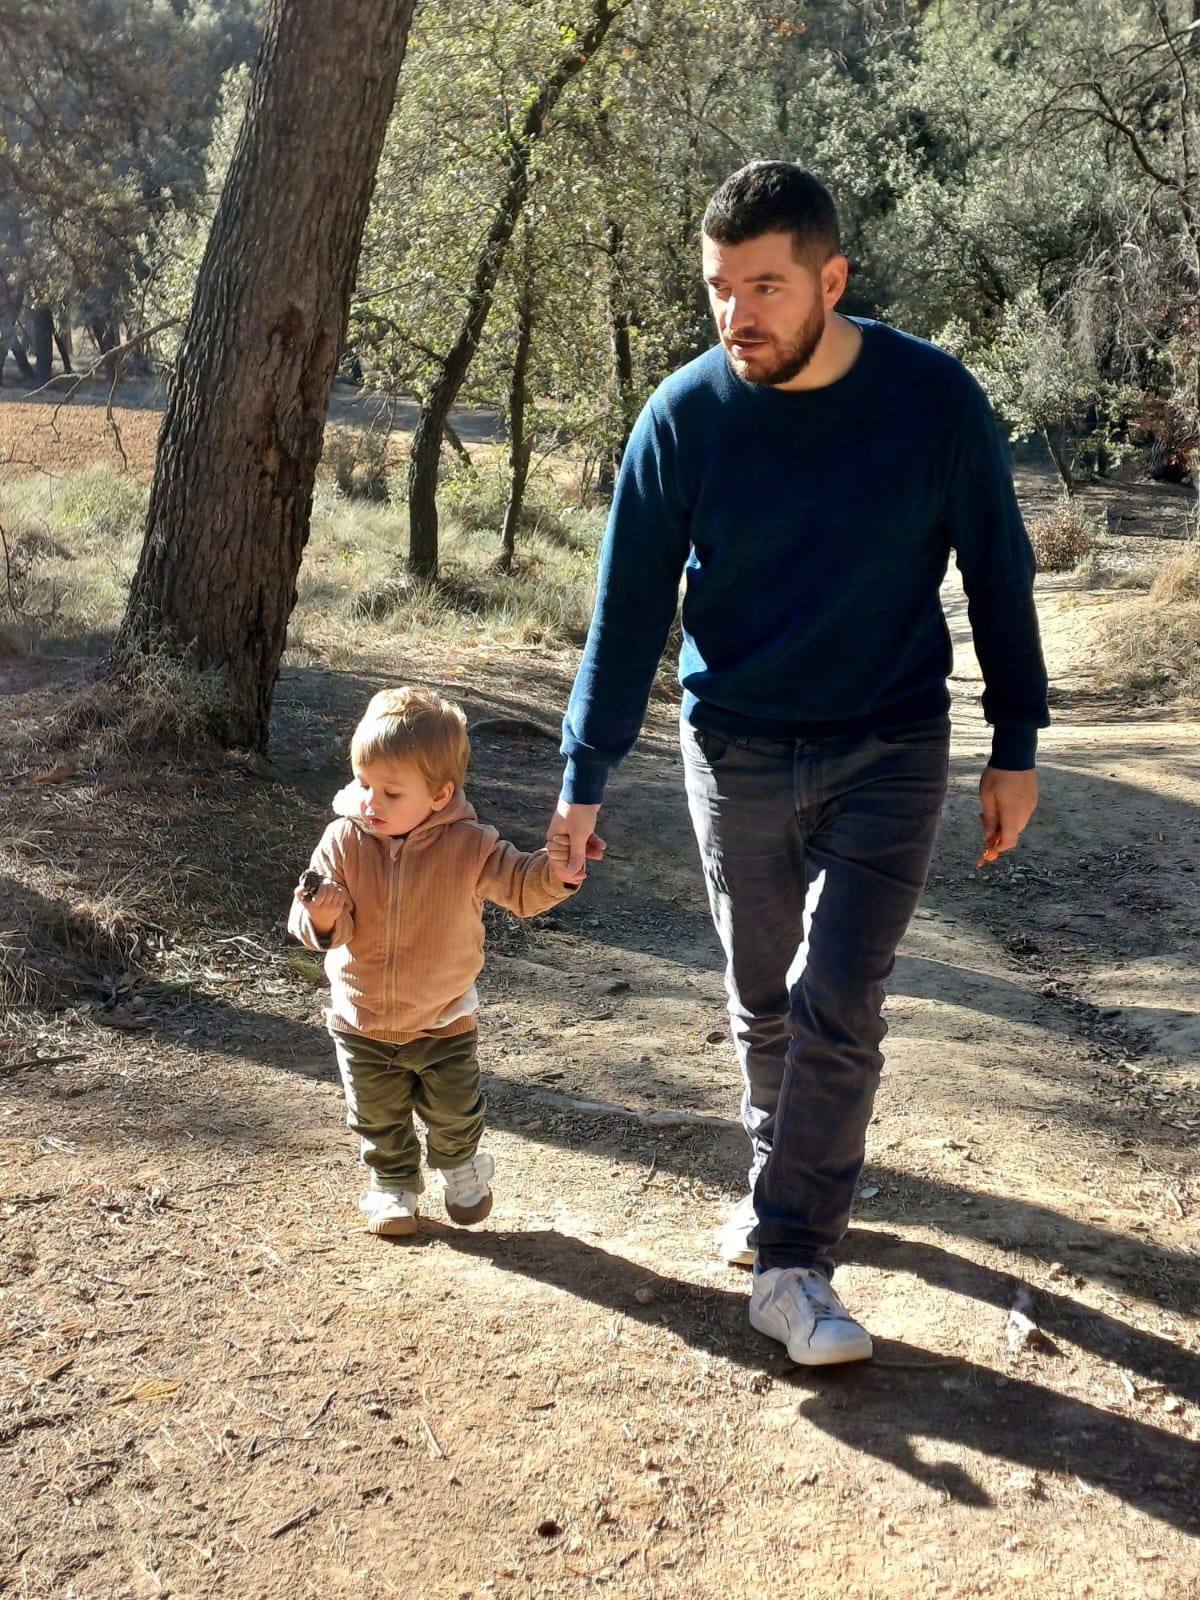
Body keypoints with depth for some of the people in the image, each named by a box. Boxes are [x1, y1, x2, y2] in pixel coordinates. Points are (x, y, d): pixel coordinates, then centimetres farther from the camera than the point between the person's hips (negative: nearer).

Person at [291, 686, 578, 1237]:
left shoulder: (468, 845, -19)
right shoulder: (344, 840, -16)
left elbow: (519, 885, -12)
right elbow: (329, 929, -13)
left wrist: (554, 872, -33)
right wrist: (323, 917, -37)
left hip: (444, 1021, -1)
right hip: (362, 1022, 1)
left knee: (454, 1111, 14)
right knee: (378, 1118, 17)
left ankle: (459, 1168, 46)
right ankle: (393, 1183, 43)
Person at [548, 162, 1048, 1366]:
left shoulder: (932, 398, -12)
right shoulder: (684, 416, -10)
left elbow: (997, 576, -2)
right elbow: (627, 605, -5)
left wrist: (1016, 748, 0)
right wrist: (583, 780, -5)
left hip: (887, 752, -1)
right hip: (736, 755, 2)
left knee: (838, 1005, -7)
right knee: (762, 1003, 12)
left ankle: (790, 1262, 4)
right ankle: (788, 1179, 36)